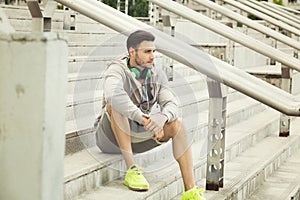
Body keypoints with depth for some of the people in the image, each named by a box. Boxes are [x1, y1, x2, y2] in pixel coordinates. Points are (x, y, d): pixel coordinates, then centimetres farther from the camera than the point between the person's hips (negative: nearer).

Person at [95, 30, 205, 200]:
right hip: (112, 135, -5)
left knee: (176, 124, -16)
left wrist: (162, 117, -34)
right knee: (114, 105, -33)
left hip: (137, 137, 5)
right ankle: (132, 168, -31)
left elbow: (172, 104, -10)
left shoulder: (157, 74, 1)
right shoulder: (117, 70, -16)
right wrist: (145, 119, -40)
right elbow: (113, 95, -38)